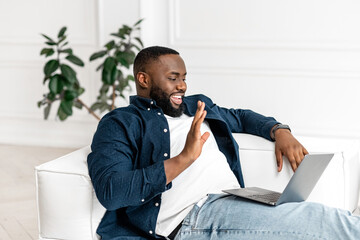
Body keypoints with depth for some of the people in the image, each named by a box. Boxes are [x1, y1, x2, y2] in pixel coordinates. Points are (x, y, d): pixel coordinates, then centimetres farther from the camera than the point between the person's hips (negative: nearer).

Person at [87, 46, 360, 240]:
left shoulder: (197, 106, 27)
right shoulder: (119, 124, 5)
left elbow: (241, 117, 44)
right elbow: (110, 191, -11)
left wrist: (280, 131, 21)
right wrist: (184, 158, -16)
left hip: (236, 204, 8)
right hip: (192, 217, -7)